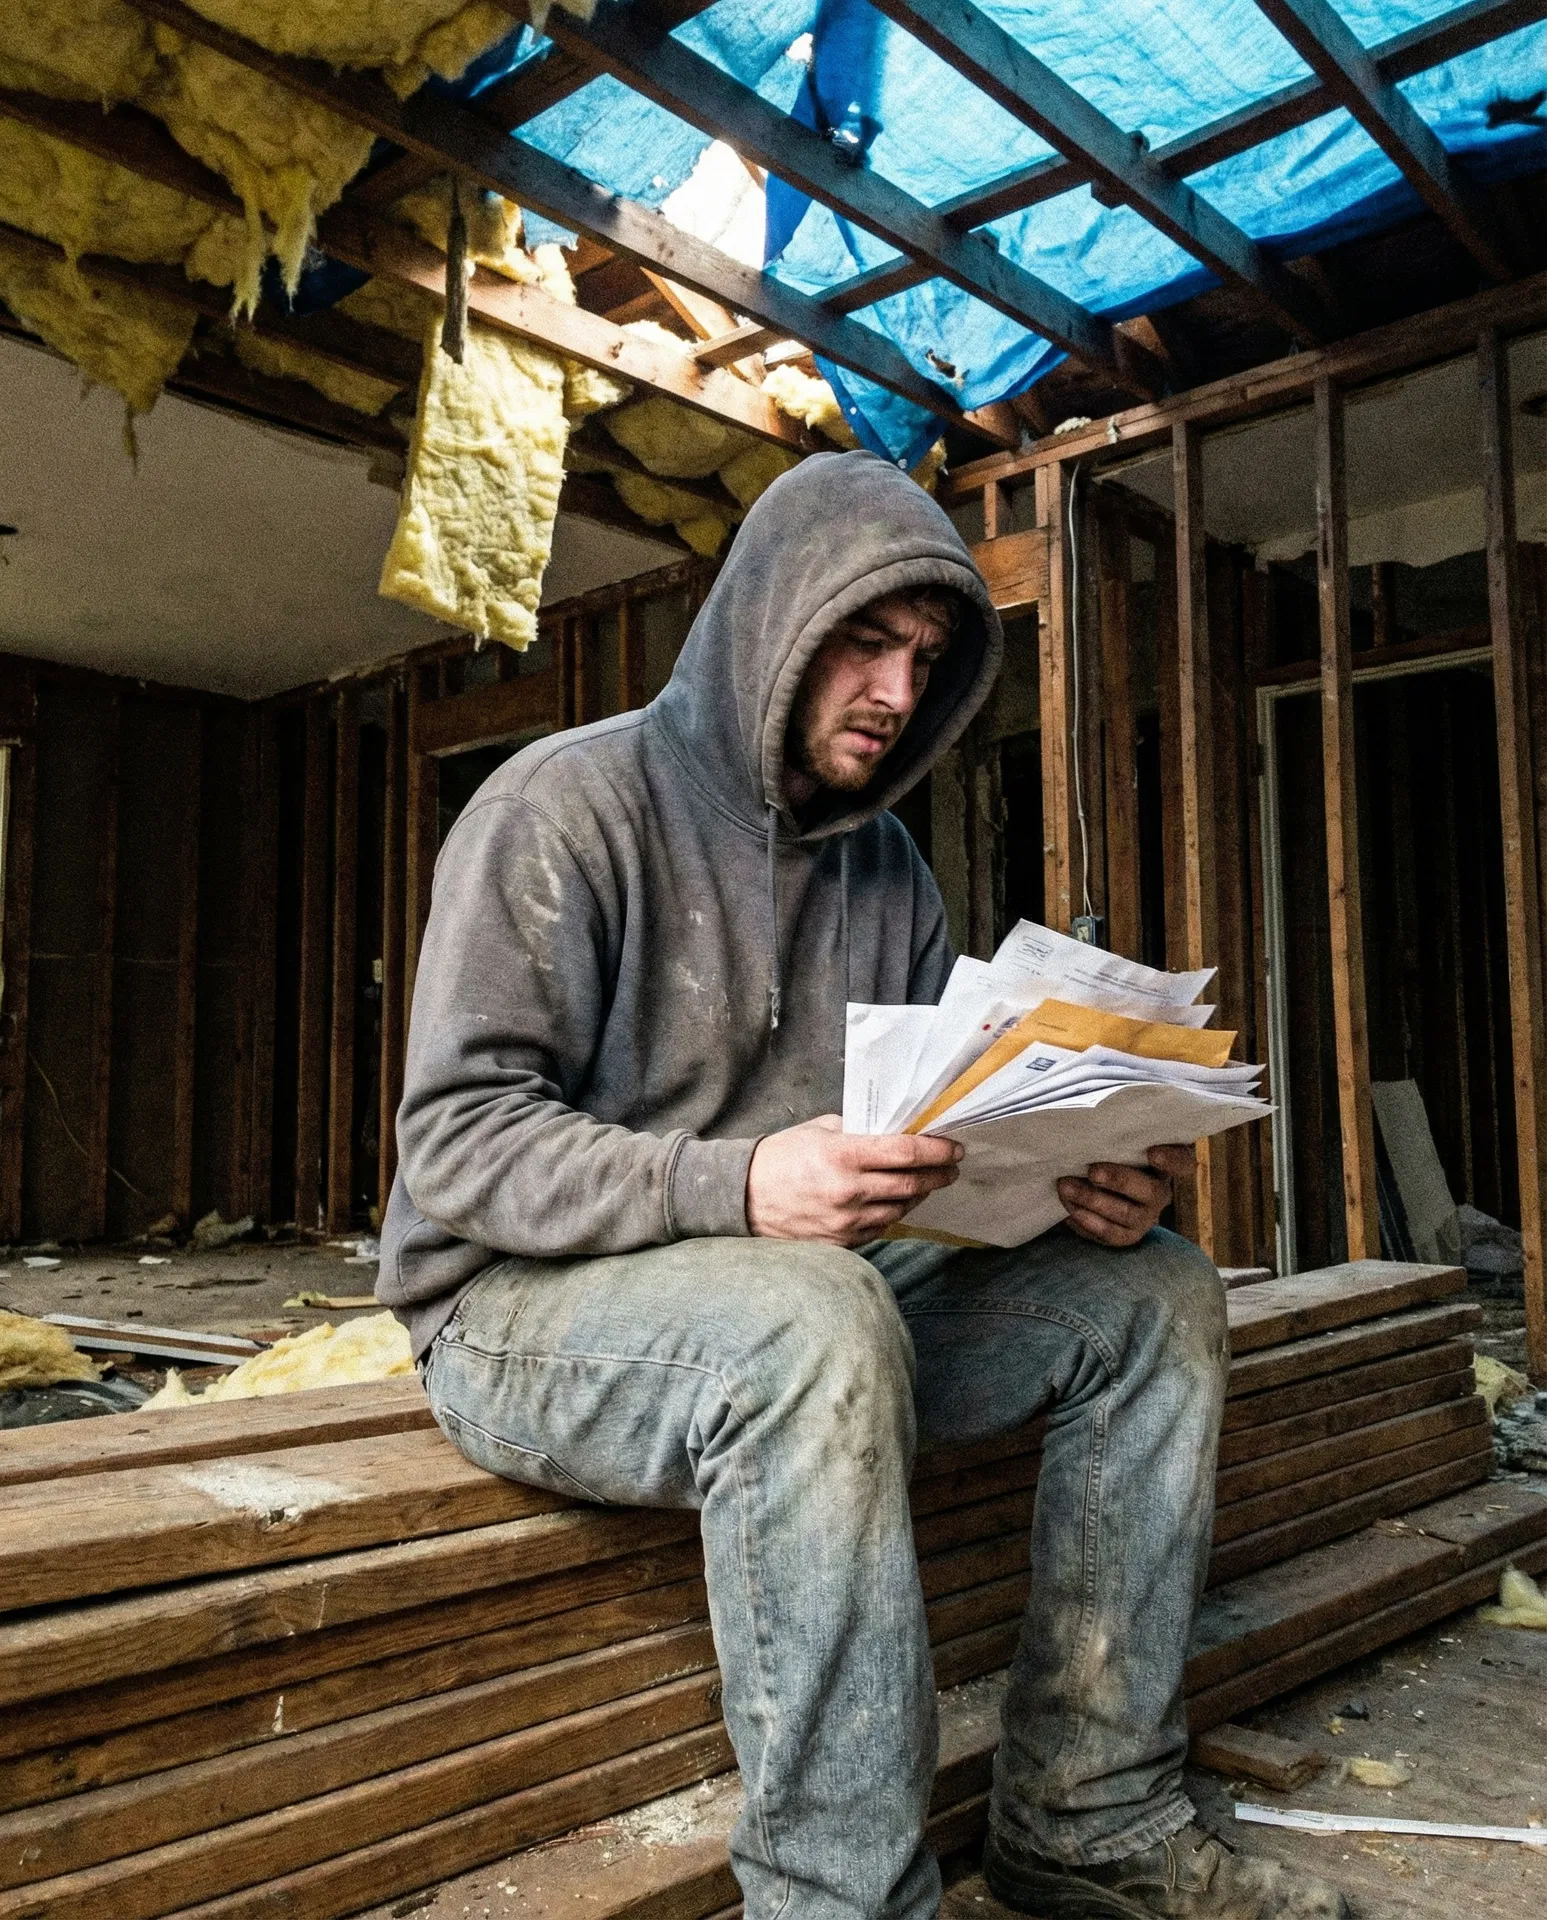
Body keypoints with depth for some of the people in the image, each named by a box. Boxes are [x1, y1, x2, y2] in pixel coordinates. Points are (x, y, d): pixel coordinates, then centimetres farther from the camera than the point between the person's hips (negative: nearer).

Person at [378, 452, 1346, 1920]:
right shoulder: (566, 804, -11)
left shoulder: (884, 864, 11)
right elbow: (457, 1141, -19)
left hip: (812, 1289, 7)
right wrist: (736, 1186, -34)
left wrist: (1082, 1175, -12)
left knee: (1156, 1291, -5)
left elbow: (952, 1117, 11)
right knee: (817, 1324, -38)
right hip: (526, 1304, -6)